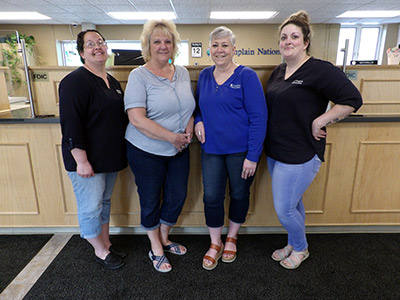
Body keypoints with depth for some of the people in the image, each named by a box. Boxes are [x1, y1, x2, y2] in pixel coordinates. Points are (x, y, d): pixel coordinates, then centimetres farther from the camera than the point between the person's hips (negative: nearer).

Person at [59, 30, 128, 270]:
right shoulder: (75, 81, -14)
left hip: (110, 157, 8)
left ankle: (106, 243, 36)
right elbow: (71, 125, -20)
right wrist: (81, 160, -22)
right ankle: (100, 251, 25)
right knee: (91, 207, 5)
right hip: (88, 160, -8)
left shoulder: (112, 81, 11)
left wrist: (121, 154, 18)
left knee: (105, 201, 19)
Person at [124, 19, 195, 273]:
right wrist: (172, 137, -19)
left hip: (179, 150, 6)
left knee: (178, 196, 14)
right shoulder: (139, 76, -13)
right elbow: (137, 119, -22)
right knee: (151, 201, 10)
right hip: (147, 152, -5)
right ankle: (156, 250, 34)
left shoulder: (182, 72, 5)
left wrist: (189, 130, -4)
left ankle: (164, 238, 41)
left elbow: (189, 106, 15)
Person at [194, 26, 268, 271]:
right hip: (212, 149, 4)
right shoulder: (204, 75, 7)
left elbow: (259, 117, -13)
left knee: (239, 194, 13)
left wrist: (252, 156, -17)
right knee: (212, 197, 6)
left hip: (241, 149, -3)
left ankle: (232, 238, 38)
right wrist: (198, 120, -3)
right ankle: (215, 244, 29)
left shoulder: (246, 76, -9)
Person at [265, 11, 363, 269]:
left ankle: (301, 249, 30)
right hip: (275, 152, 7)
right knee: (293, 203, 21)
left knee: (284, 209, 1)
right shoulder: (278, 72, 10)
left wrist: (319, 122, -18)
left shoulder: (320, 70, -14)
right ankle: (293, 244, 42)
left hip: (300, 155, -7)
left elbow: (352, 100, -19)